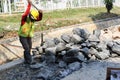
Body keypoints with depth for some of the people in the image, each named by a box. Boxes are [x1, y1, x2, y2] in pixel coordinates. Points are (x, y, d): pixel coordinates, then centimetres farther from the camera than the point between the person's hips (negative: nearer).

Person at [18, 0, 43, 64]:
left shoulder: (32, 19, -4)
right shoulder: (24, 18, -21)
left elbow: (40, 18, -16)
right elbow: (26, 13, -43)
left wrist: (40, 13, -36)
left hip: (29, 36, 6)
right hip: (22, 36, -6)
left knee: (29, 49, 11)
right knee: (27, 49, -13)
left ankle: (26, 60, 29)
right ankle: (29, 61, -4)